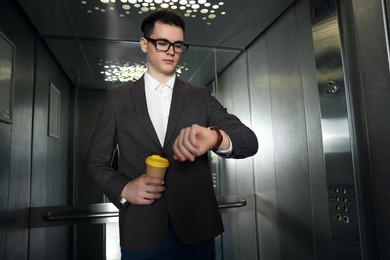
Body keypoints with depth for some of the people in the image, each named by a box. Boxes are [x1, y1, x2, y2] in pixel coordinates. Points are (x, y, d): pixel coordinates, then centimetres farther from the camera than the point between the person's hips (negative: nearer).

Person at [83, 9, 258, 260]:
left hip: (197, 229, 1)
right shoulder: (117, 98, 2)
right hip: (140, 233, 0)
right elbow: (94, 161, 5)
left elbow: (250, 141, -8)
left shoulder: (201, 96, 2)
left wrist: (216, 137, -30)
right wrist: (124, 188, -15)